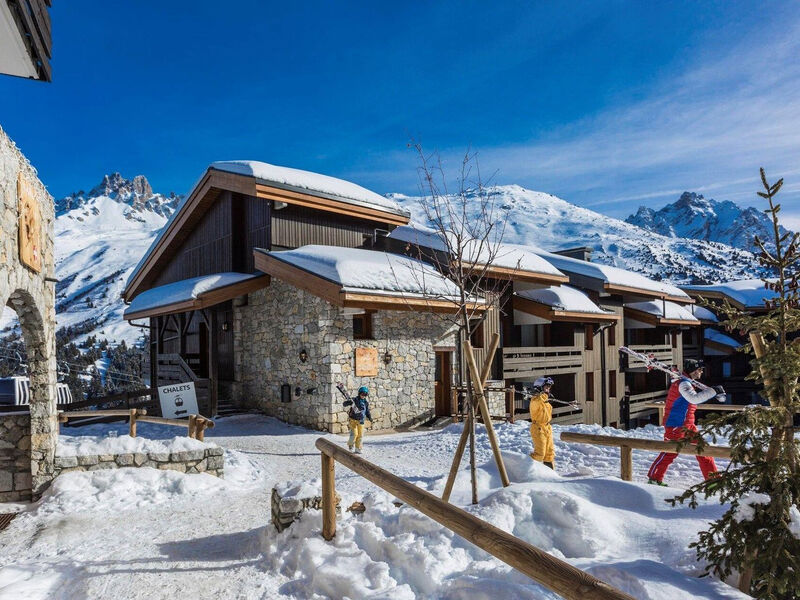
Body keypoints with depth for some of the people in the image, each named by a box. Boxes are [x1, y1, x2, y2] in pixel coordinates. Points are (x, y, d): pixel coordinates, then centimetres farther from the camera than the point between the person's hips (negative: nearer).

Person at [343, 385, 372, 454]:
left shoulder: (366, 402, 3)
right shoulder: (354, 400, -11)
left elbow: (367, 412, 13)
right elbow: (344, 404, -16)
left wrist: (370, 418, -1)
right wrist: (349, 402, -37)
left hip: (361, 421, 4)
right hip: (353, 420, -4)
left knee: (360, 435, 1)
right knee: (354, 434, -13)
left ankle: (358, 449, 13)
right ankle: (350, 444, 16)